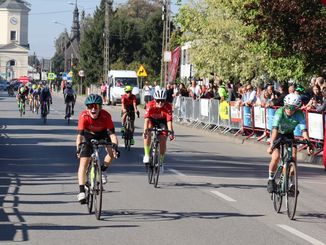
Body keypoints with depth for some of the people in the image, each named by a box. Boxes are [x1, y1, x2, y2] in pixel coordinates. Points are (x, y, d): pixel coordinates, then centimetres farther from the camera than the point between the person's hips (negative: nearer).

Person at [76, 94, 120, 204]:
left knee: (112, 152, -25)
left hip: (102, 134, 1)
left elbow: (112, 133, -33)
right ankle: (81, 191, -11)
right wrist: (78, 148, -54)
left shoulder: (106, 116, -31)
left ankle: (103, 170, 5)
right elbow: (80, 134, -39)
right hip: (88, 135, -1)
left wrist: (115, 146, -48)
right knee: (84, 162, -14)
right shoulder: (84, 116, -32)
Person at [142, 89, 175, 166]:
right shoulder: (150, 105, -32)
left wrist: (171, 132, -50)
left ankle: (161, 160, 13)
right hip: (152, 120, 0)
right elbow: (147, 119, -41)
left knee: (163, 141, -11)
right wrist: (145, 130, -55)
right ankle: (146, 155, -17)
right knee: (147, 135, -29)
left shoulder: (168, 107, -31)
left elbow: (169, 121, -37)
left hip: (162, 121, 0)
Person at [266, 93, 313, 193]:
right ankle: (271, 180, 2)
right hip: (278, 134, -2)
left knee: (293, 157, -14)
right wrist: (271, 145, -51)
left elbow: (304, 130, -33)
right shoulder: (280, 112, -32)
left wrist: (308, 145, -45)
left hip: (289, 134, 2)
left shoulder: (299, 114, -26)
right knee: (276, 157, -19)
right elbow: (275, 129, -41)